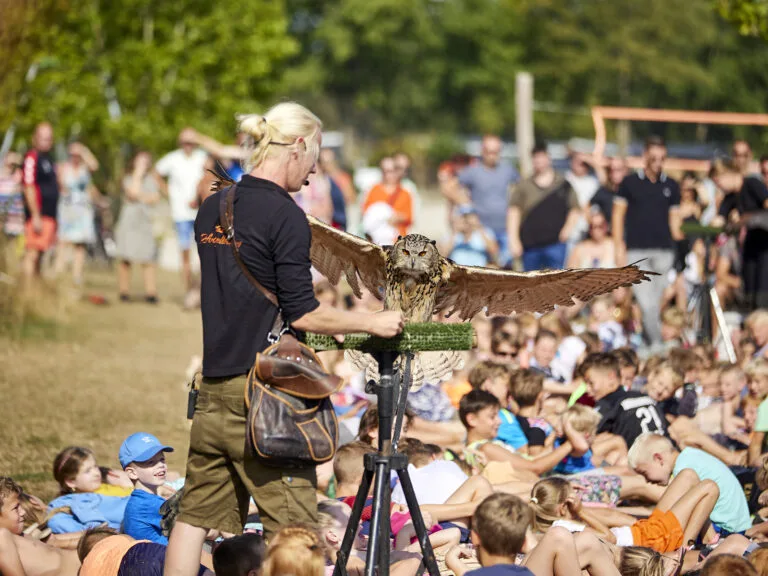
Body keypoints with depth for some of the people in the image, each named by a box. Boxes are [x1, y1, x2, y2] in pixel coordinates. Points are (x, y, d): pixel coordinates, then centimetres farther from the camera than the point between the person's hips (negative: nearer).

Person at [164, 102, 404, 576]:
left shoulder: (213, 209, 11)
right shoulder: (284, 215, -13)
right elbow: (302, 314, -14)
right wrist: (372, 322, -1)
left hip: (214, 387, 8)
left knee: (196, 515, 10)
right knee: (291, 527, -3)